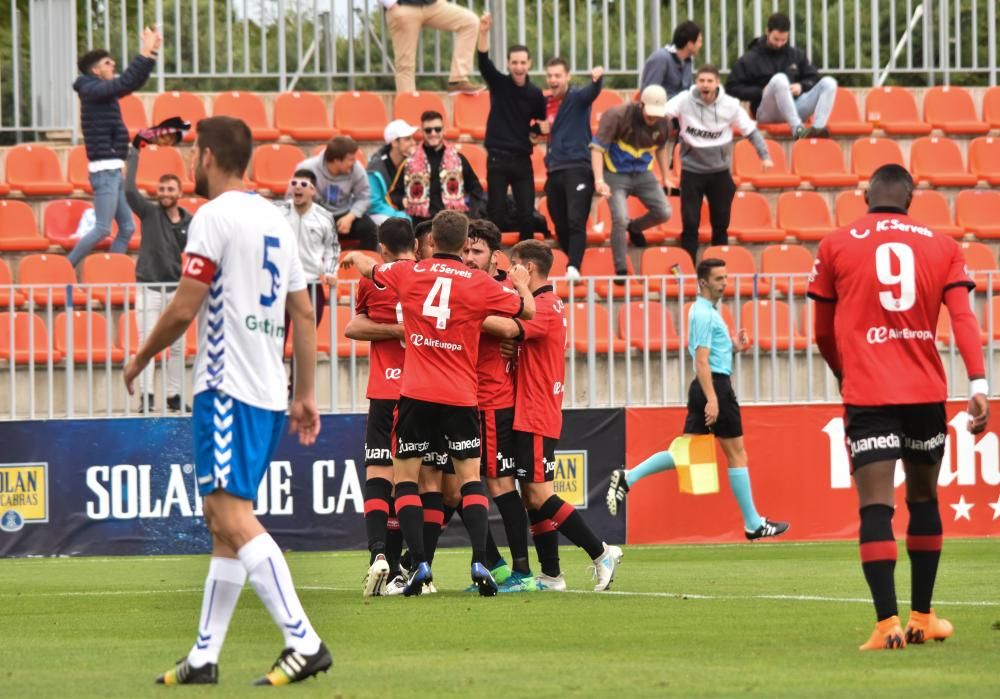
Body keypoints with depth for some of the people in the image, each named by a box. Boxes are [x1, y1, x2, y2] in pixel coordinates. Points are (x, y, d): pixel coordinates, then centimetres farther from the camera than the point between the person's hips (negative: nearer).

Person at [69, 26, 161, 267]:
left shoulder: (104, 91, 16)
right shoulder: (93, 91, -10)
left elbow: (134, 82, 23)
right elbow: (125, 83, -22)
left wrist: (152, 53, 16)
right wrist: (145, 53, -19)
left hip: (113, 171, 10)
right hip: (104, 171, -10)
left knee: (127, 228, 8)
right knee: (103, 229, -12)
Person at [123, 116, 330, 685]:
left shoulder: (215, 217, -9)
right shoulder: (276, 220, 15)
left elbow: (184, 308, -12)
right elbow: (304, 314, 16)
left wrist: (140, 360, 4)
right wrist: (305, 396, 20)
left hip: (226, 387, -9)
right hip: (268, 392, 9)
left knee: (234, 515, -14)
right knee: (224, 520, 13)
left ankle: (304, 643, -25)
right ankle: (204, 657, 15)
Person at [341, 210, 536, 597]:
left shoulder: (409, 274, 2)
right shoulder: (479, 284, -3)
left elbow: (369, 270, 22)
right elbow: (527, 309, 7)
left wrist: (354, 256, 46)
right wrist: (521, 284, 29)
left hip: (416, 395, 0)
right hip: (461, 397, 0)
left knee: (405, 477, 7)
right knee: (470, 478, 6)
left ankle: (419, 563, -6)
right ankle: (479, 562, -10)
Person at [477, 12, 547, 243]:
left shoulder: (535, 94, 4)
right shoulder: (499, 84, -2)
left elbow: (541, 123, 17)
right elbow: (484, 63, -20)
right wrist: (483, 33, -34)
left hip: (522, 159, 2)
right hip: (498, 157, -2)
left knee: (527, 215, 0)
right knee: (496, 213, -1)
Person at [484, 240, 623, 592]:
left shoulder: (544, 307, -14)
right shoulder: (545, 305, 19)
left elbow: (509, 328, -30)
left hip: (536, 418, -10)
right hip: (528, 415, 10)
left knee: (539, 495, -11)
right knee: (532, 497, 8)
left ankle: (601, 553, -5)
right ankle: (551, 575, 10)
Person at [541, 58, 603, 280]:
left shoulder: (577, 98, -3)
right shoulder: (546, 103, 15)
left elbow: (592, 92, -26)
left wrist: (597, 79, -47)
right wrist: (541, 129, 10)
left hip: (577, 168, -7)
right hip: (554, 171, 7)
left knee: (576, 221, -18)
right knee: (560, 226, 8)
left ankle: (574, 268, -26)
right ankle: (572, 265, 20)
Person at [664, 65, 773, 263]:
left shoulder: (730, 105, -7)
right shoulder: (684, 101, -11)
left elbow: (751, 131, 2)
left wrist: (764, 156, -3)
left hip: (720, 172, 2)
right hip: (692, 172, -2)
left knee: (721, 225, 8)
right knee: (690, 224, -3)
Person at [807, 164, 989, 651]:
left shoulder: (836, 246, 5)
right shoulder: (942, 247, 8)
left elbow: (824, 334, 11)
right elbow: (963, 319, -5)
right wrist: (978, 386, -11)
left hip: (868, 393, -2)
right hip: (927, 392, 2)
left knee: (876, 507, -7)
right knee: (923, 498, 18)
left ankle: (887, 624, -19)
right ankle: (922, 618, 24)